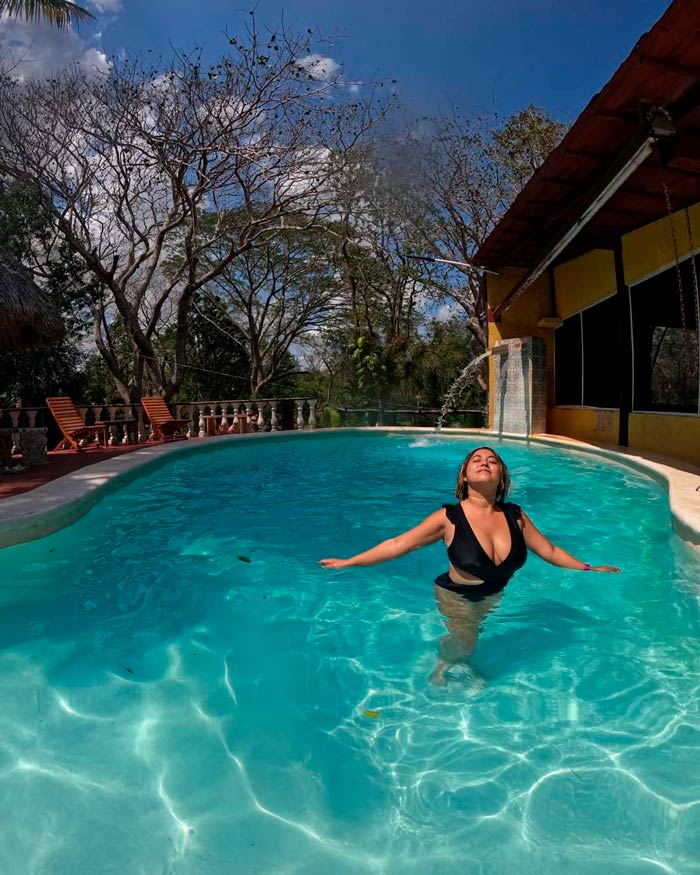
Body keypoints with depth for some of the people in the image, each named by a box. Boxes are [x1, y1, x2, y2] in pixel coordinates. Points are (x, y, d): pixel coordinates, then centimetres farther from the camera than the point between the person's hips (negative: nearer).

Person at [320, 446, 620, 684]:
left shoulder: (515, 516, -8)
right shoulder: (449, 518, -18)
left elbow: (549, 550, 6)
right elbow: (397, 545, -15)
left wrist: (589, 568, 10)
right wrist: (348, 562, -13)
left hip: (495, 598, 4)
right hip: (455, 596, -4)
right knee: (462, 644, -17)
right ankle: (441, 668, 17)